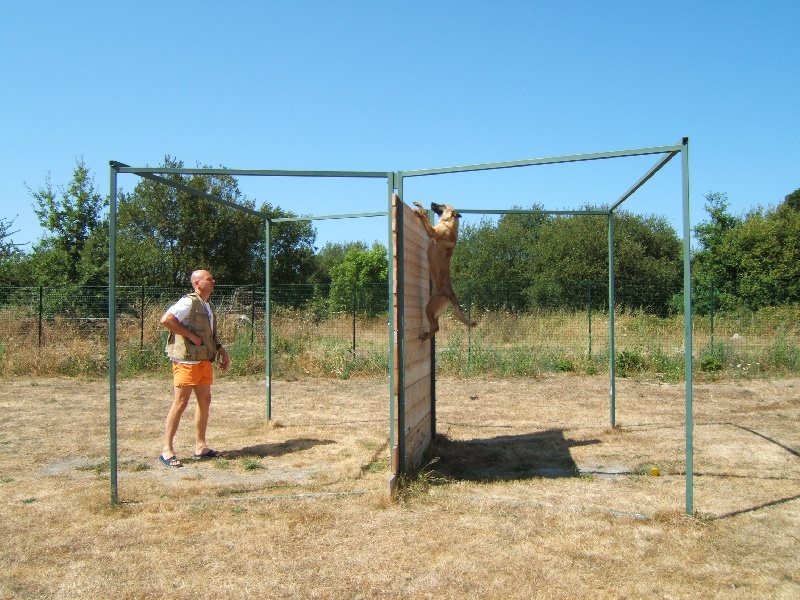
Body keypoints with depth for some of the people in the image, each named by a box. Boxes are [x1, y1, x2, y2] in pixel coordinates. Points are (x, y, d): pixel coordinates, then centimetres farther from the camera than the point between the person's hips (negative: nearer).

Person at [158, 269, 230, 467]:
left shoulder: (209, 306, 18)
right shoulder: (188, 302, -11)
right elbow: (166, 320, -24)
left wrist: (222, 351, 15)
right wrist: (191, 335, -19)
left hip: (205, 360, 9)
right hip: (187, 360, -9)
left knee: (205, 401, 10)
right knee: (181, 403, -7)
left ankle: (200, 447, 20)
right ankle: (167, 451, 0)